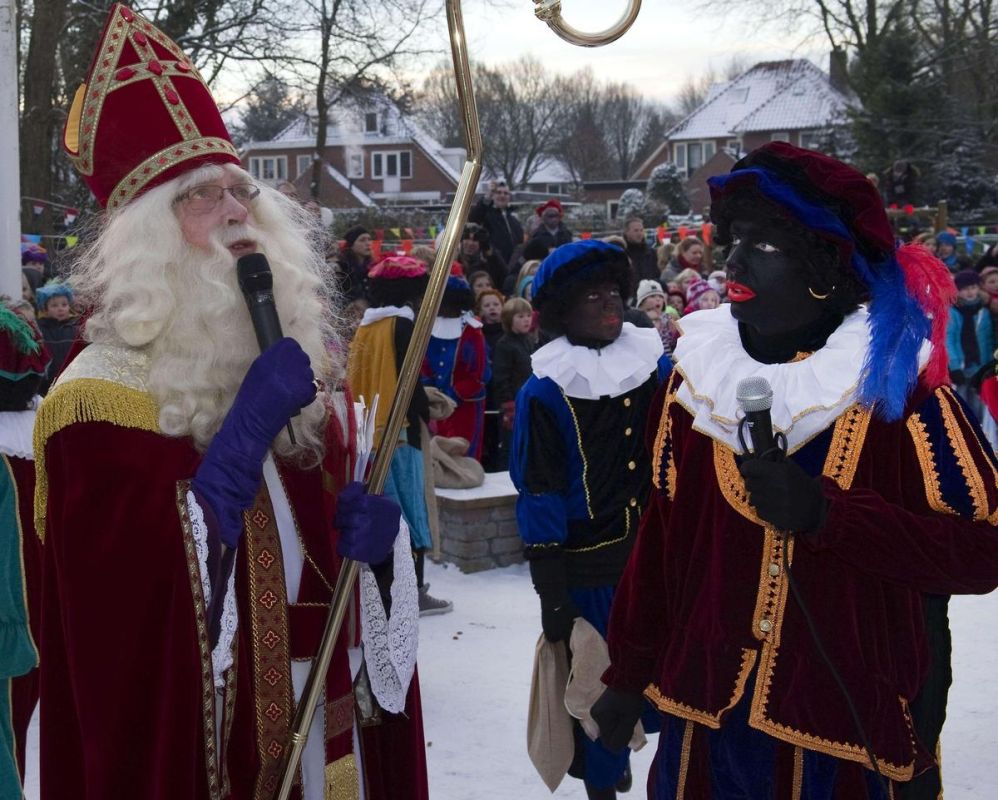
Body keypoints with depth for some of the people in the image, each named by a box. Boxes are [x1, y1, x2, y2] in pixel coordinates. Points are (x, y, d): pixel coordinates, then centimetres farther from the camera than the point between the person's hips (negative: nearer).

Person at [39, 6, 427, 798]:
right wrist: (248, 424, -23)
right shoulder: (101, 398, -13)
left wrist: (373, 533, -7)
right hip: (193, 729, -6)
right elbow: (141, 584, -24)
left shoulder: (308, 356, 7)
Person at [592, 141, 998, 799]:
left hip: (853, 728, -3)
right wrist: (629, 677, 12)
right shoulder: (699, 371, 2)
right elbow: (663, 536, 9)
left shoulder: (900, 381, -9)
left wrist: (825, 512, -24)